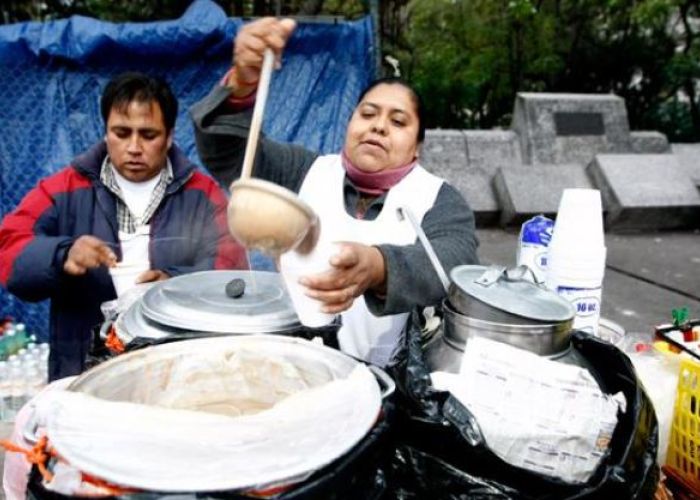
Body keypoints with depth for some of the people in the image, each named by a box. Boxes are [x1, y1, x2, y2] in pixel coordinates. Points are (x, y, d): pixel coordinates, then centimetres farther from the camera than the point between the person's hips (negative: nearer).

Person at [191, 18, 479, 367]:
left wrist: (378, 269, -40)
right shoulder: (308, 172, 9)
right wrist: (243, 84, -23)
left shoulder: (440, 200, 2)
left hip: (391, 378, -1)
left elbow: (453, 263, -18)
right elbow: (226, 153, -2)